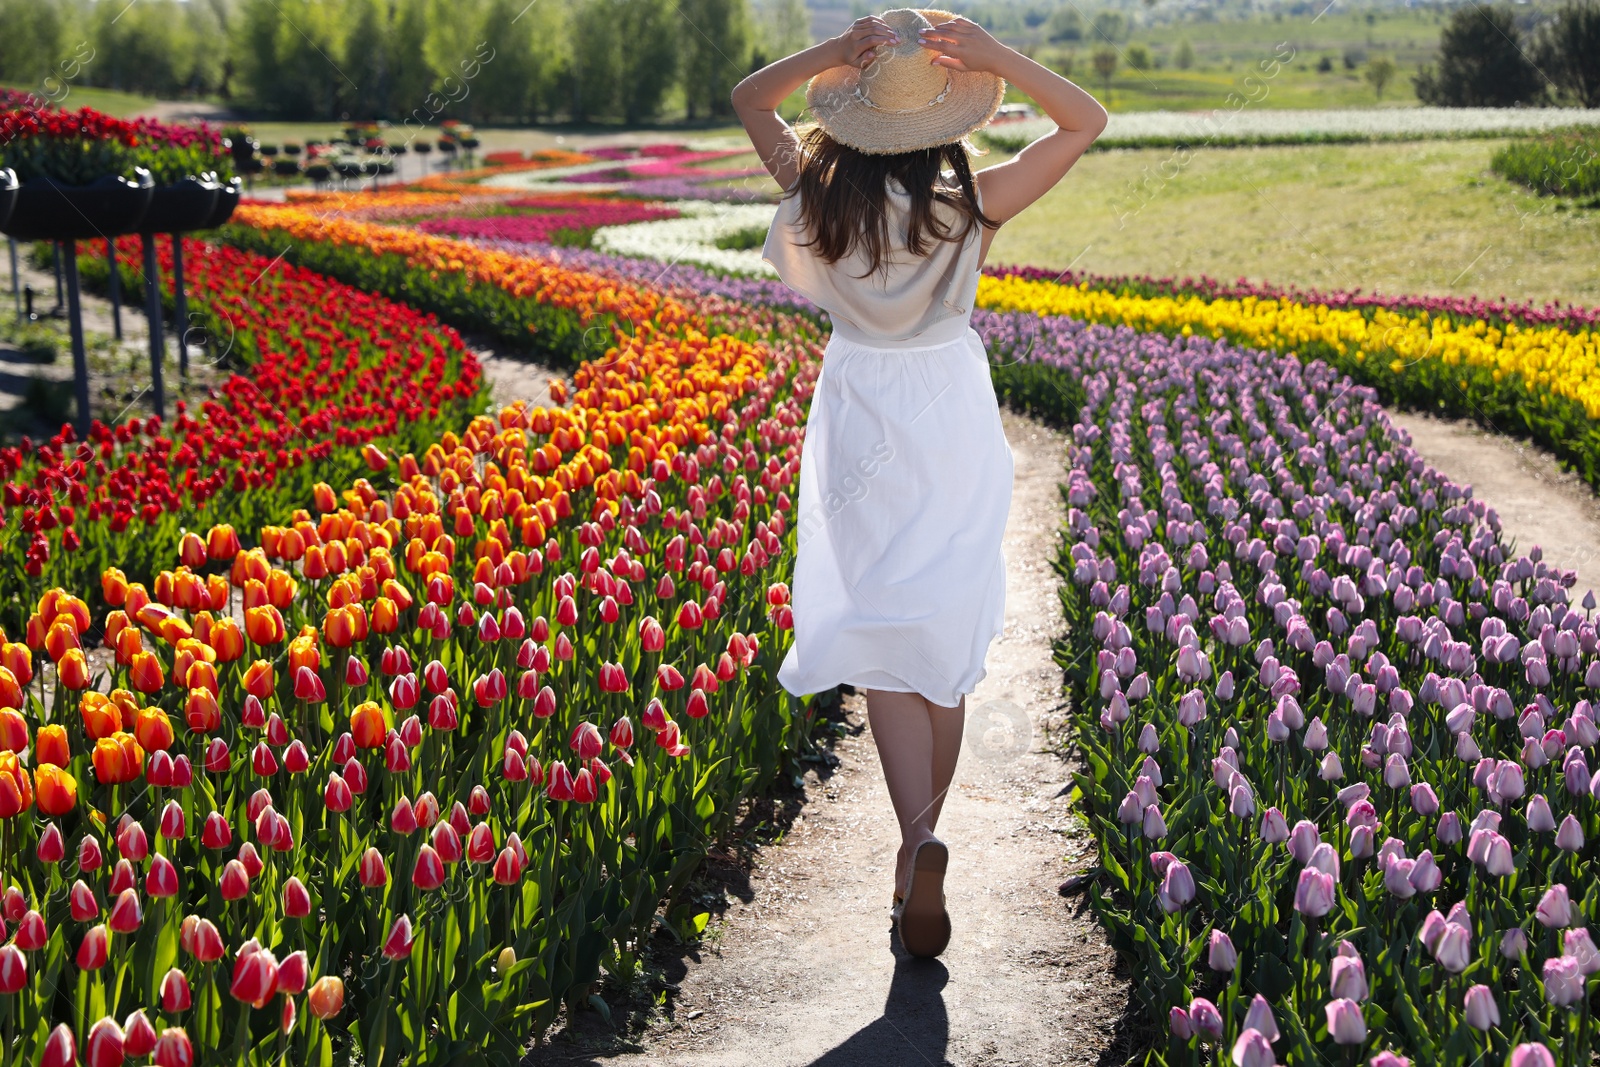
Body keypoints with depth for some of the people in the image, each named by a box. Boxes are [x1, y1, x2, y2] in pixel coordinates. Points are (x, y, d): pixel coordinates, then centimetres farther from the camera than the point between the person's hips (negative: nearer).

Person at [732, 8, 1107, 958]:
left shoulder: (821, 194, -11)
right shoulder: (975, 202, -13)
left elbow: (749, 98, 4)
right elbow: (1088, 122, -3)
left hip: (863, 431, 0)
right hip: (957, 425, 1)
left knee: (884, 650, 3)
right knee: (946, 650, 12)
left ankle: (919, 838, -17)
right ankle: (916, 857, 21)